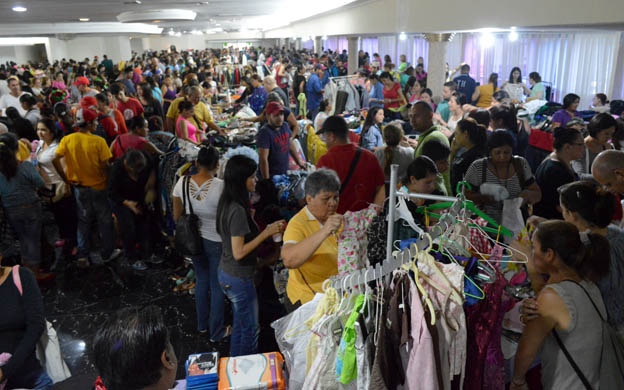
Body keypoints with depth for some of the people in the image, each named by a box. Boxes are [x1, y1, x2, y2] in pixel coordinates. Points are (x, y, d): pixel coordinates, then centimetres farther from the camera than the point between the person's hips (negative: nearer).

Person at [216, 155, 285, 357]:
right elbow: (238, 252, -26)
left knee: (240, 325, 24)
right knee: (250, 329, 8)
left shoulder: (228, 204, 2)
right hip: (239, 279, -9)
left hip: (226, 273, 9)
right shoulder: (237, 210, -26)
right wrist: (267, 232, -23)